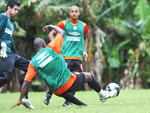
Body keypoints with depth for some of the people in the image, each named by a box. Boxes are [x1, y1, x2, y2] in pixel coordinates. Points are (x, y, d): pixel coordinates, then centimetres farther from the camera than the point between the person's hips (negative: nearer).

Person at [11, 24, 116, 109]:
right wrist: (51, 26, 25)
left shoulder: (33, 62, -3)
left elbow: (26, 82, -5)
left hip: (58, 91, 2)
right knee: (88, 76, 24)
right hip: (70, 82, -2)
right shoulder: (51, 49, -8)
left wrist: (20, 100, 1)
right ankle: (103, 94, 44)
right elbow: (61, 32, 7)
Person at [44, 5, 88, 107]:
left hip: (78, 57, 4)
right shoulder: (64, 24, 0)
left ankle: (68, 101, 6)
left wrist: (84, 51, 12)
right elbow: (51, 34, 6)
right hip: (65, 56, -4)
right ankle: (49, 94, 8)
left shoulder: (83, 26, 11)